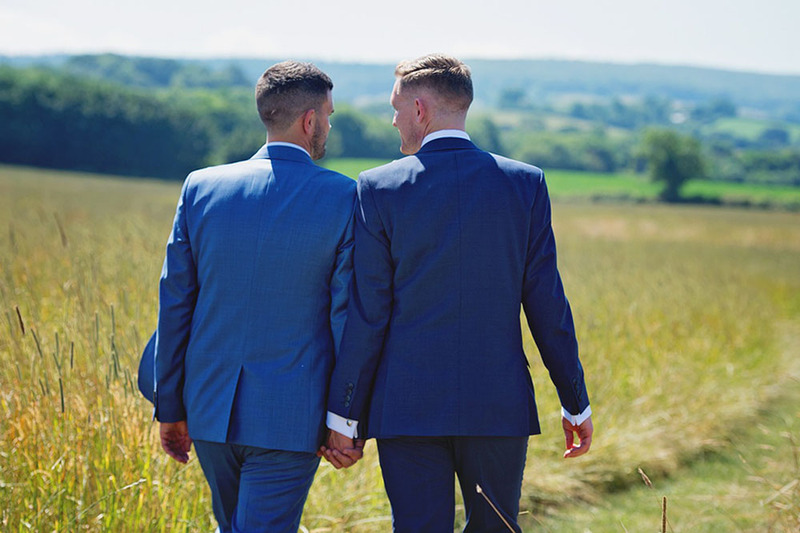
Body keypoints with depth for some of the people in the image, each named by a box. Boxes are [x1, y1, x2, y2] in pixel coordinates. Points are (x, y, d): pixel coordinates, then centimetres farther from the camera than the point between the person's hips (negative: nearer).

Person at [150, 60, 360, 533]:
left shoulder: (201, 187, 0)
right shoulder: (343, 198, -9)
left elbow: (174, 304, 3)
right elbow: (348, 315, -9)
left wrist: (170, 407, 10)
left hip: (209, 409, 4)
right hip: (291, 418, -4)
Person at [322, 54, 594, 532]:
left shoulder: (380, 189, -5)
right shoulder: (525, 184, 0)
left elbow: (366, 313, -6)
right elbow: (547, 303, 0)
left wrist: (343, 415, 1)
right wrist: (576, 403, 9)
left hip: (407, 408, -2)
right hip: (500, 406, 2)